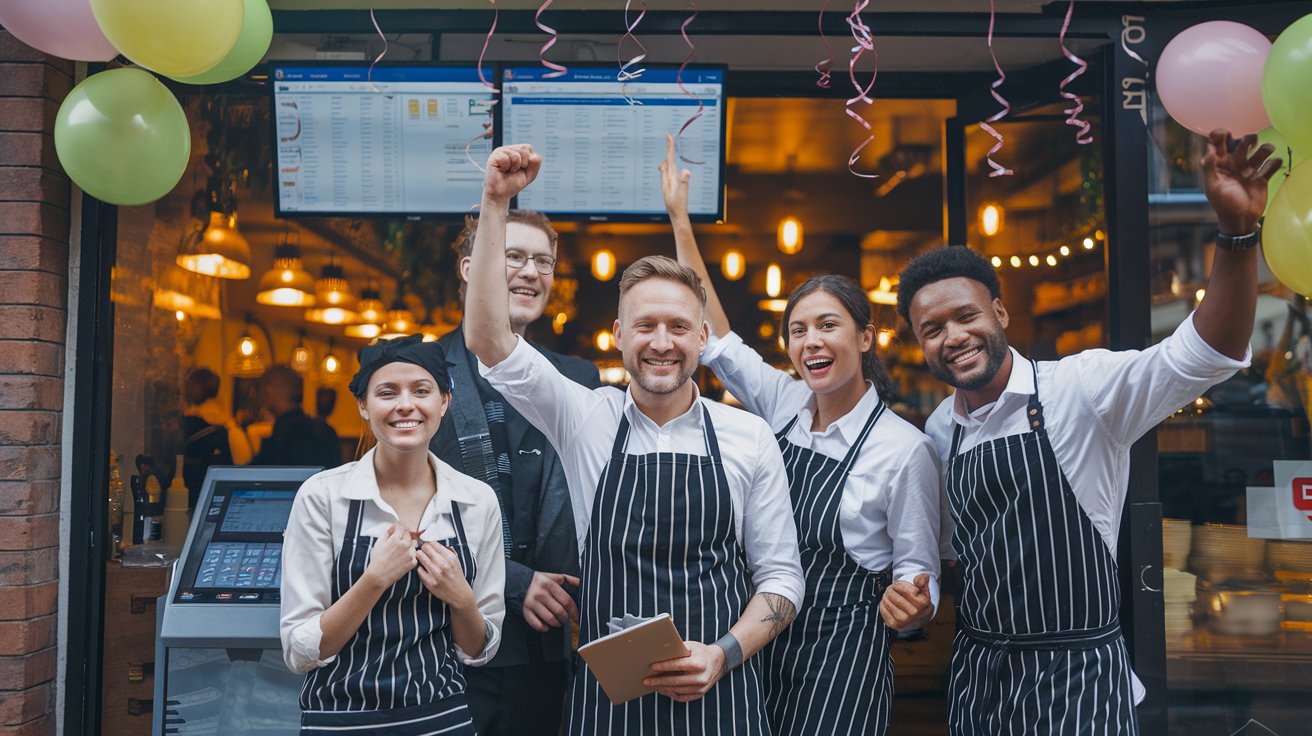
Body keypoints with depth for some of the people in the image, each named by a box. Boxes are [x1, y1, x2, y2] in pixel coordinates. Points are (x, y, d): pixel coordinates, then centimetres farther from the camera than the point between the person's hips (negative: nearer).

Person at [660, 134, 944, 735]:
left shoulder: (904, 448, -13)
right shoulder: (784, 405, 2)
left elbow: (918, 572, -6)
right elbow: (715, 336, 7)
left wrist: (911, 603, -30)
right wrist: (680, 221, 5)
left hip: (840, 662, -5)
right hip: (759, 643, 5)